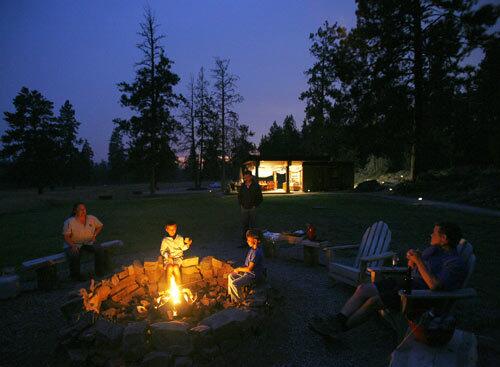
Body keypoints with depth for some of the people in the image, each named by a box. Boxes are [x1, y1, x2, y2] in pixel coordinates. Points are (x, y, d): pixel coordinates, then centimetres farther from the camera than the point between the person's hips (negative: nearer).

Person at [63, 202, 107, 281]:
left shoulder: (92, 219, 0)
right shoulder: (69, 222, -11)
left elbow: (100, 226, 17)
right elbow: (66, 237, -11)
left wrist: (94, 235, 1)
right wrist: (72, 246, -27)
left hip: (89, 243, 3)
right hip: (74, 244, -3)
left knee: (100, 250, -25)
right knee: (74, 255, -35)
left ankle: (100, 271, -6)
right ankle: (75, 275, -8)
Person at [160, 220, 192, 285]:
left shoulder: (180, 238, 6)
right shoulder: (165, 240, 3)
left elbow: (183, 248, 10)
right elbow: (162, 251, 3)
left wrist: (187, 244, -10)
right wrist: (168, 256, -14)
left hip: (178, 258, 0)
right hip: (168, 258, 0)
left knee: (176, 267, -30)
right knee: (170, 267, -31)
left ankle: (178, 285, -16)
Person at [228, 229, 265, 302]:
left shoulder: (256, 252, -28)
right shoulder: (252, 249, 4)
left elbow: (249, 269, -26)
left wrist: (239, 269, -11)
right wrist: (239, 268, 4)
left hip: (254, 275, -10)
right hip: (248, 272, 10)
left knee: (234, 284, -19)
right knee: (231, 276, 12)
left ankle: (238, 301, 3)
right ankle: (230, 296, 24)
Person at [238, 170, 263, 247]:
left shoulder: (256, 186, -4)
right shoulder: (243, 186, 7)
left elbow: (260, 198, -2)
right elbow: (239, 196, 19)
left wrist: (255, 206, -7)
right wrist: (241, 205, 8)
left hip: (252, 209, -3)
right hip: (244, 209, 4)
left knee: (253, 226, 1)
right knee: (244, 225, 6)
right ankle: (244, 242, 14)